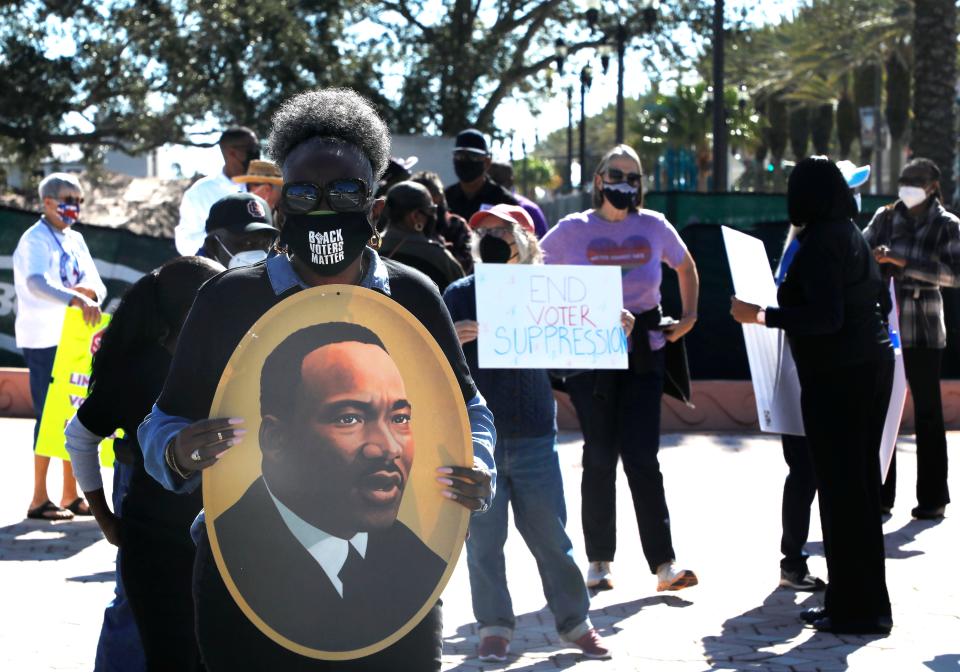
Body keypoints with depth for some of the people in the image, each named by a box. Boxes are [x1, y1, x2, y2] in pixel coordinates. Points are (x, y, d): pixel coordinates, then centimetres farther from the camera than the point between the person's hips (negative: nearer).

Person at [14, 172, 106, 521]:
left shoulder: (75, 240, 12)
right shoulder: (35, 240, -12)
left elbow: (98, 288, 9)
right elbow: (36, 283, -31)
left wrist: (89, 292, -14)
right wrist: (77, 299, -45)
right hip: (44, 339, -8)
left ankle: (71, 494, 17)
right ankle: (39, 499, -2)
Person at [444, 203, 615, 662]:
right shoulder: (459, 295, 2)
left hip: (532, 434, 0)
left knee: (549, 533, 5)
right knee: (483, 536, 3)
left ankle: (575, 622, 16)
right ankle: (494, 627, 14)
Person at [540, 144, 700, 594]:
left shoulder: (654, 227, 6)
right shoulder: (573, 230, 0)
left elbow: (685, 267, 23)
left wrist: (689, 314, 12)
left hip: (643, 350, 1)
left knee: (642, 456, -4)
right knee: (599, 455, 2)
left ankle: (664, 564, -4)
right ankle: (599, 562, 12)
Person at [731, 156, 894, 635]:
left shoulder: (819, 244, -16)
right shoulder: (852, 236, 12)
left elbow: (825, 317, -23)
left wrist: (762, 316, -19)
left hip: (837, 375, -10)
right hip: (872, 364, 10)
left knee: (840, 489, -4)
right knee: (860, 483, 15)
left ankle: (854, 607, -1)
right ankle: (867, 602, 22)